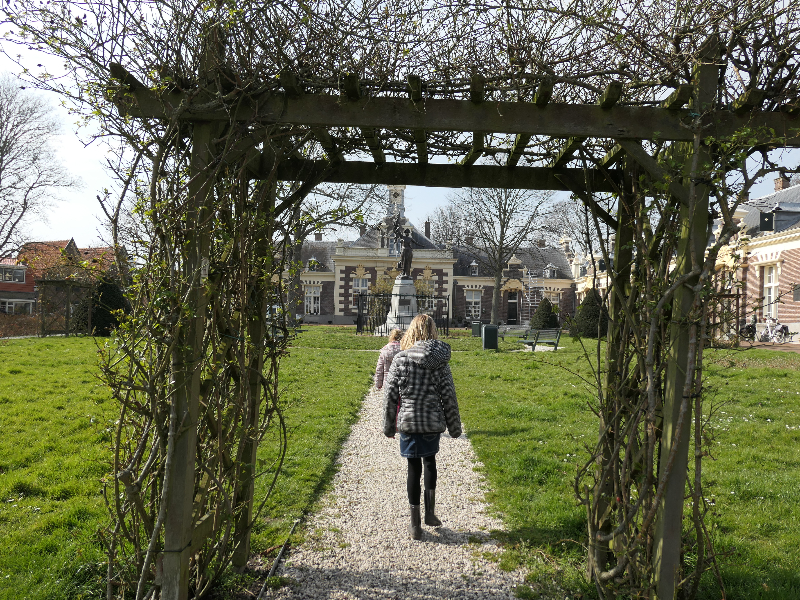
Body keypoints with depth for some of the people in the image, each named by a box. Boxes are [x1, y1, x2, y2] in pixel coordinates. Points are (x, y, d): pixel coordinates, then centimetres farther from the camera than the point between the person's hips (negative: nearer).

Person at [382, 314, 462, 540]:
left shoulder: (400, 359, -8)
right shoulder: (440, 362, -4)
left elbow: (390, 396, -4)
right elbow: (449, 397, -1)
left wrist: (389, 425, 7)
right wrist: (454, 426, 10)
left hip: (408, 421, -1)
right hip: (433, 422, 2)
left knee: (414, 467, 7)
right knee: (429, 460, 24)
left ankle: (415, 523, 13)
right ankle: (430, 511, 22)